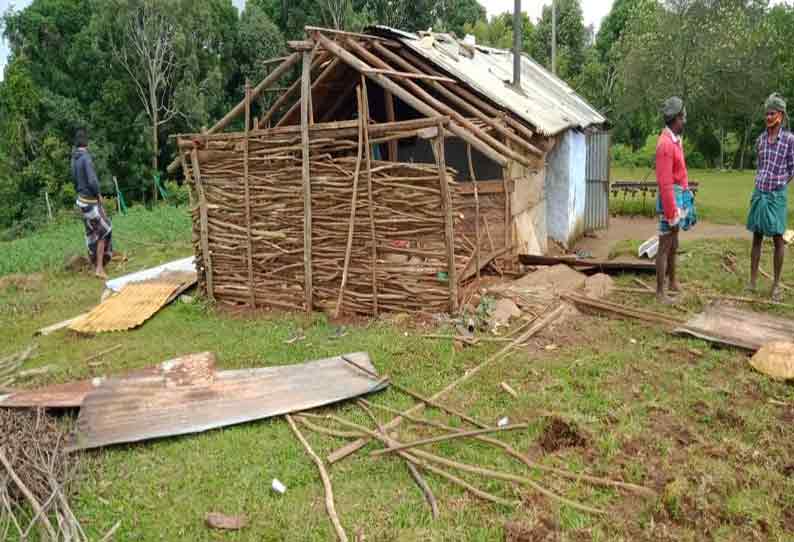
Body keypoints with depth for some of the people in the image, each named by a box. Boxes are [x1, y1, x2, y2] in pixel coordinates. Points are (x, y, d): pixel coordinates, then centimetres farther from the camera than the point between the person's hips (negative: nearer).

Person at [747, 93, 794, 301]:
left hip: (777, 196, -4)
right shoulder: (760, 140, 6)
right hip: (758, 193, 4)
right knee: (757, 238, 8)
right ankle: (752, 281, 14)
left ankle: (776, 284, 10)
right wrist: (761, 185, 9)